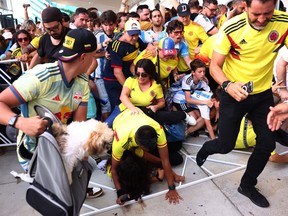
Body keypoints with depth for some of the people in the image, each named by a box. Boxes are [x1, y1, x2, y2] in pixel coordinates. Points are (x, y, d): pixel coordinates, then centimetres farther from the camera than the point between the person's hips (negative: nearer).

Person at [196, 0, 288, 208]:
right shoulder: (231, 28, -21)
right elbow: (215, 65, -15)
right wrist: (227, 85, -34)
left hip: (263, 94, 3)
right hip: (233, 93, -3)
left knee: (267, 144, 5)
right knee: (226, 145, 1)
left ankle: (247, 185, 30)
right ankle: (205, 148, 40)